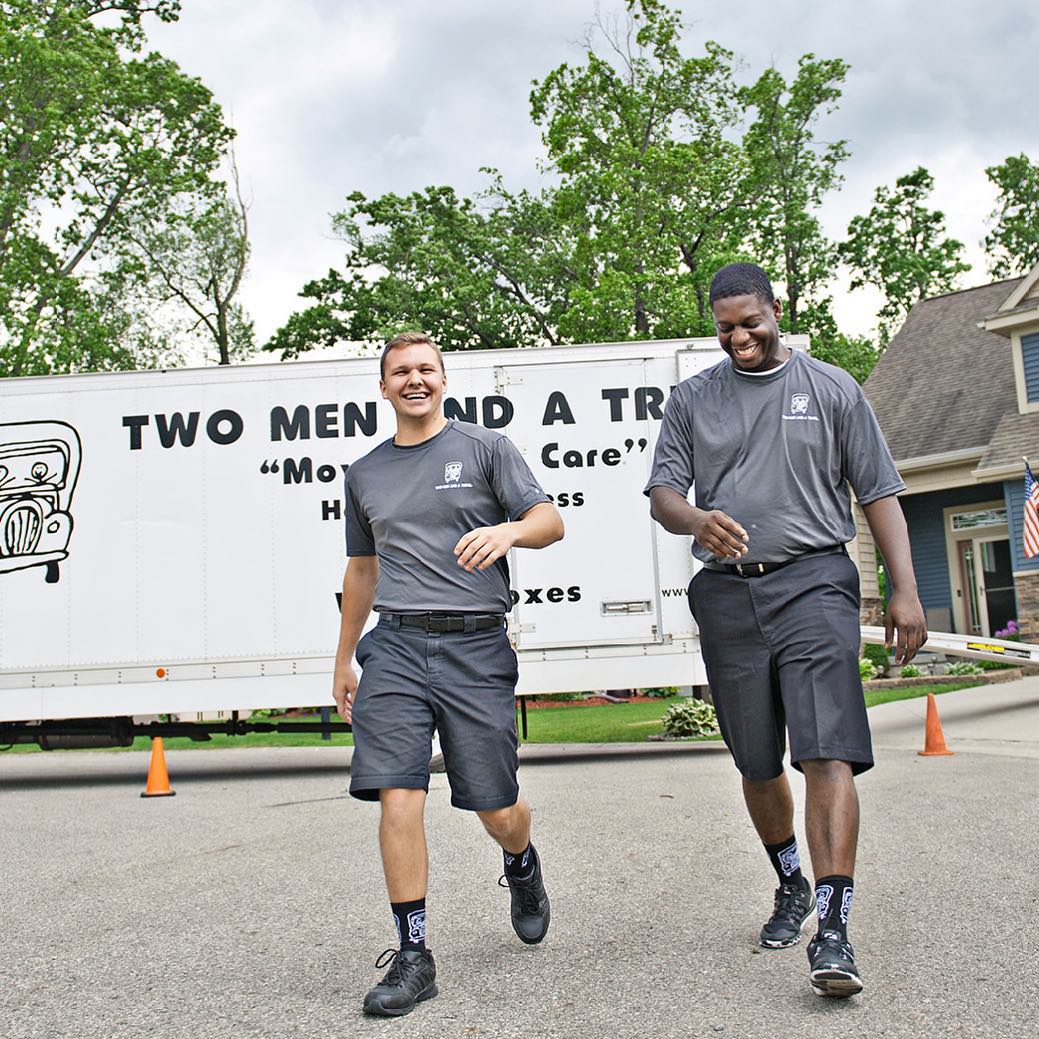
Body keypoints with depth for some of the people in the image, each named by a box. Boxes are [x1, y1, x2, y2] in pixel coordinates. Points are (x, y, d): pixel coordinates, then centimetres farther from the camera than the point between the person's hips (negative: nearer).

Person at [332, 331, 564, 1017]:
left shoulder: (486, 448, 8)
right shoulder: (365, 475, 18)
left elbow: (551, 521, 1)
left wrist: (508, 530, -22)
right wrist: (344, 663, 28)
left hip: (476, 647, -2)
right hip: (396, 647, 3)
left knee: (496, 808, 4)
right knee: (398, 797, -9)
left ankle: (523, 866, 39)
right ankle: (413, 958, 1)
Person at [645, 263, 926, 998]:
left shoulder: (831, 388, 8)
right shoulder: (693, 399, 12)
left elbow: (880, 493, 7)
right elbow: (662, 493, 5)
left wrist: (905, 591, -2)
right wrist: (696, 519, -19)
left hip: (813, 580, -2)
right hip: (727, 591, 3)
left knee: (828, 753, -15)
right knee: (758, 765, 11)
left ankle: (833, 931, -14)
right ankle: (792, 885, 34)